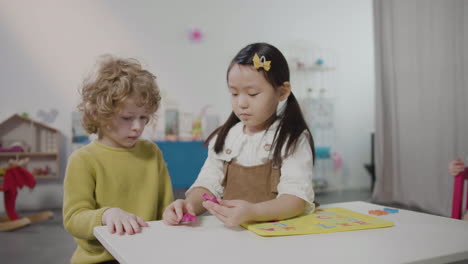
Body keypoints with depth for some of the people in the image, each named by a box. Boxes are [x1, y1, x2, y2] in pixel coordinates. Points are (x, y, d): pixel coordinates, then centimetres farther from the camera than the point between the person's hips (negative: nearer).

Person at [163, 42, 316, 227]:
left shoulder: (293, 139, -6)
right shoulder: (224, 138, 9)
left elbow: (297, 199, -17)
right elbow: (209, 184, 6)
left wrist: (252, 212, -34)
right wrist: (189, 205, -16)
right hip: (230, 231, 4)